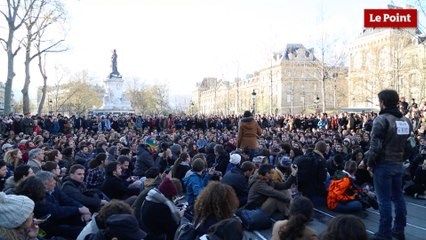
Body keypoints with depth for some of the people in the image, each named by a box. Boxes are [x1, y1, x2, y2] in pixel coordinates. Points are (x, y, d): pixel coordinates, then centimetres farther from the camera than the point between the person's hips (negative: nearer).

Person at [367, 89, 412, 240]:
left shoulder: (382, 120, -15)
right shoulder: (406, 121, 9)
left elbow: (375, 145, -18)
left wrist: (370, 163, -7)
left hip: (383, 165, -7)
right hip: (399, 165, 7)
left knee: (384, 200, -2)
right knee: (398, 197, 15)